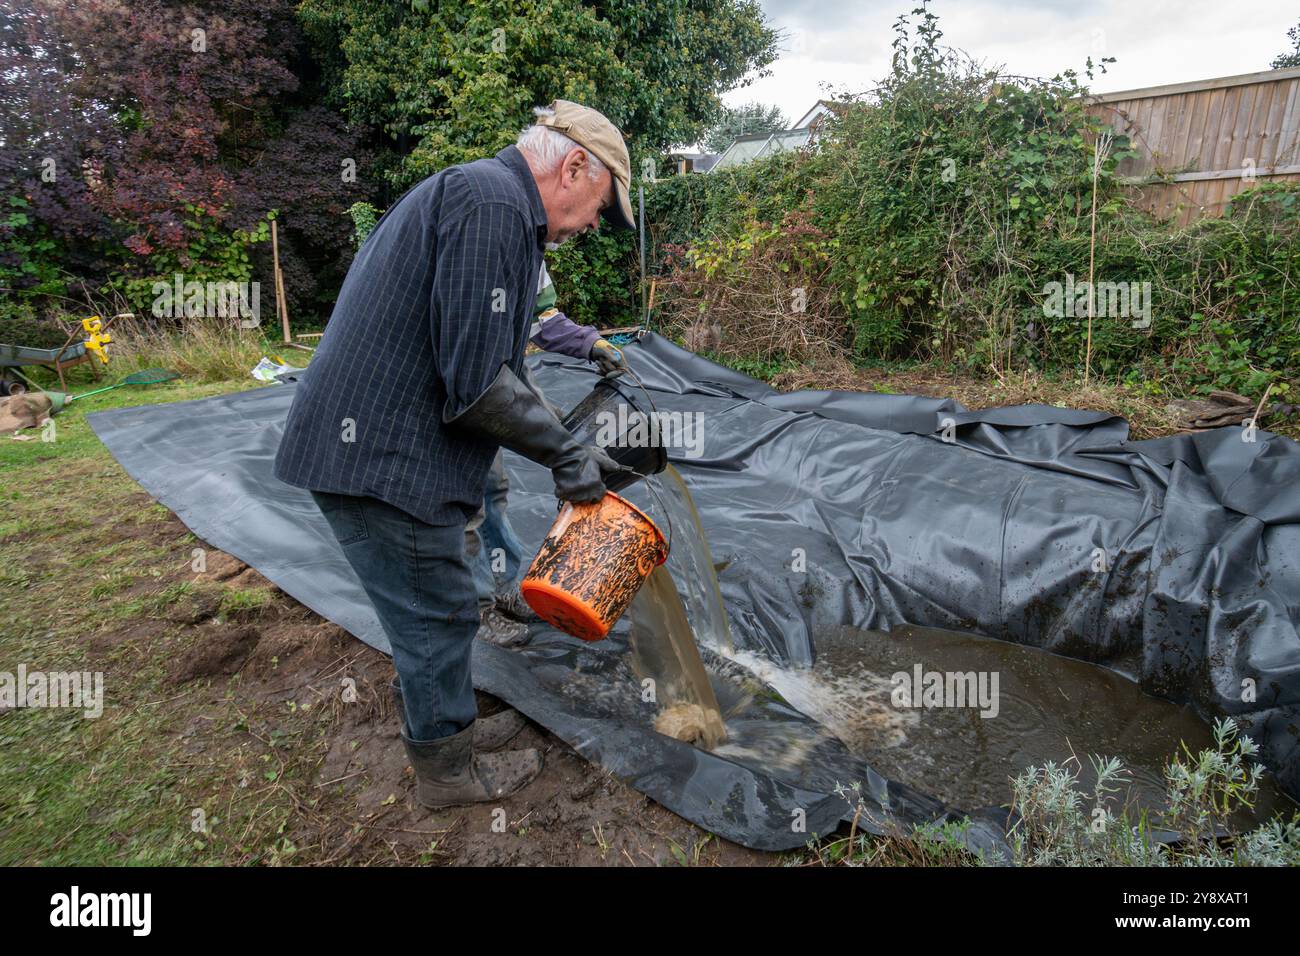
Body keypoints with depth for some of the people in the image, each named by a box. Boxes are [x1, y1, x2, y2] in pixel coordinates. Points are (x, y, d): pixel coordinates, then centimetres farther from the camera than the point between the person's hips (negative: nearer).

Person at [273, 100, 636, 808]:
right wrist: (566, 452, -10)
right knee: (436, 616, 6)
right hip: (382, 458, -10)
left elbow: (480, 358, 21)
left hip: (366, 443, 10)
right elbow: (476, 382, -24)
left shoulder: (473, 193, 19)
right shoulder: (493, 201, -17)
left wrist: (564, 446, 18)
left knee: (436, 608, 22)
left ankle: (452, 727, 42)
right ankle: (446, 770, 28)